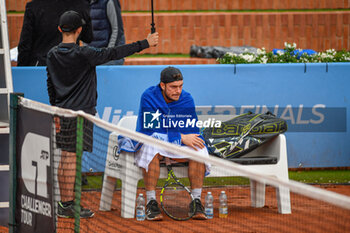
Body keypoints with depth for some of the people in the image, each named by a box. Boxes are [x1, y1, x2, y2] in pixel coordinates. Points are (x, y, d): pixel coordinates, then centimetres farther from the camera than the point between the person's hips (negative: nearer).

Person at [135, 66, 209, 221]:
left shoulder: (187, 99, -4)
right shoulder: (148, 97, -15)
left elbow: (192, 130, -5)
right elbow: (149, 130, -21)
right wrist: (180, 137, -27)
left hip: (179, 144, 3)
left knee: (198, 149, -26)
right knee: (152, 149, -38)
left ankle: (196, 201, -21)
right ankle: (151, 203, -35)